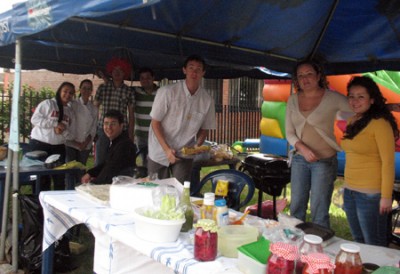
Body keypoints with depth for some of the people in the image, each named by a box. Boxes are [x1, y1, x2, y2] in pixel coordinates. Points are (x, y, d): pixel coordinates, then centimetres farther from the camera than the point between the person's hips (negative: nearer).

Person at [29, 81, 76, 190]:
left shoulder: (70, 112, 13)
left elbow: (71, 135, 10)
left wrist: (63, 130, -13)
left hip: (58, 147, 4)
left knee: (60, 177, 4)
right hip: (40, 144, -4)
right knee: (42, 178, -1)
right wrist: (55, 124, -16)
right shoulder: (47, 104, 0)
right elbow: (35, 119, -11)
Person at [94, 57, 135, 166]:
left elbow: (131, 115, 7)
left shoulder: (128, 91, 4)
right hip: (102, 129, 1)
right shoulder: (102, 87, 5)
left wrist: (131, 135, 3)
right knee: (99, 161, 4)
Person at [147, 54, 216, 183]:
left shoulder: (207, 100, -7)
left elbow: (204, 129, 5)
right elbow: (155, 123, -11)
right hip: (159, 153, -1)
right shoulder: (167, 92, -16)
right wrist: (167, 149, -20)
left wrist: (197, 147, -13)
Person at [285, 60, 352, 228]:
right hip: (300, 158, 4)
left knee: (319, 212, 1)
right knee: (296, 208, 13)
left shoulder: (332, 98, -7)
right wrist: (302, 148, -13)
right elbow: (289, 132, 4)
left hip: (324, 160, -4)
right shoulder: (293, 100, 5)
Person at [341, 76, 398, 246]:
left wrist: (386, 196, -15)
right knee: (358, 242, 20)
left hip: (371, 194, -7)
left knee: (374, 246, 7)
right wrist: (347, 188, 11)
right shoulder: (352, 122, 8)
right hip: (349, 192, 7)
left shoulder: (380, 123, -13)